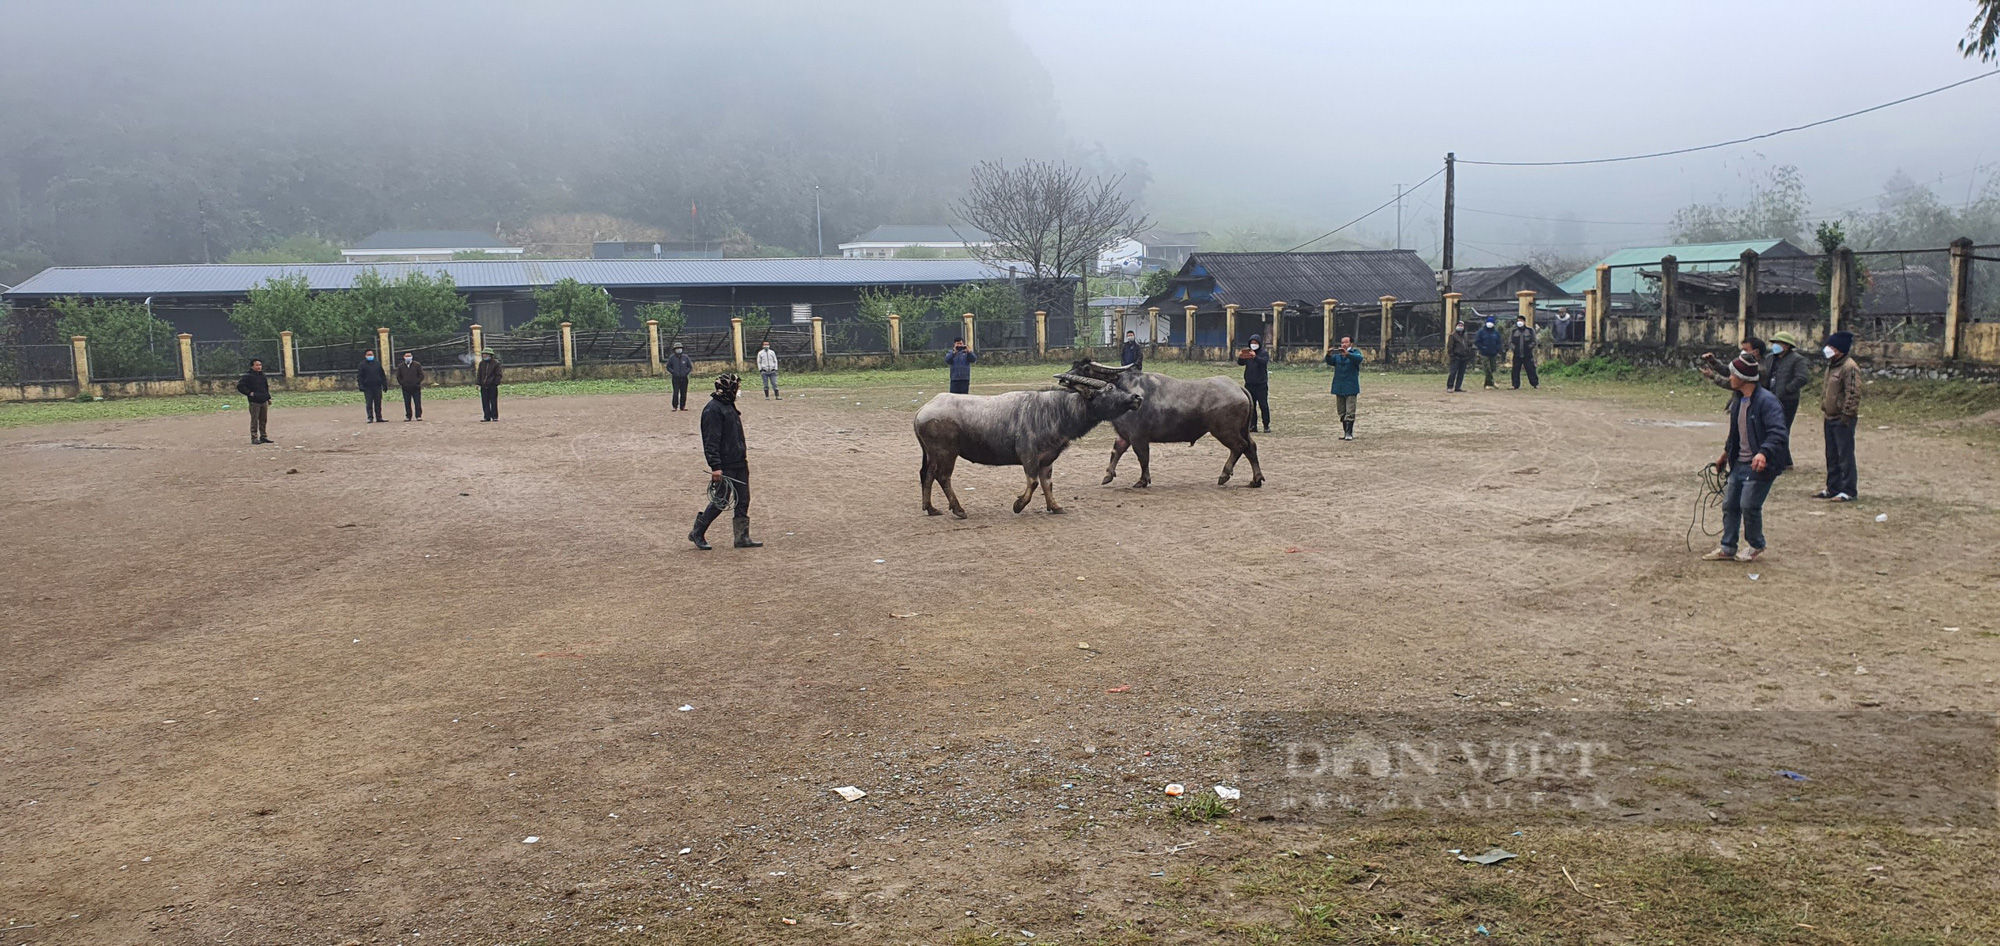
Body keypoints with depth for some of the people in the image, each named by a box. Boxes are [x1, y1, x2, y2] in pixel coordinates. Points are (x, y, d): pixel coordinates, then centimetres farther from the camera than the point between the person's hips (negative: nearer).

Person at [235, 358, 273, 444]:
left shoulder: (262, 375, 16)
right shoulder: (248, 376, -6)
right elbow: (239, 386, -9)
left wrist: (268, 398, 21)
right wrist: (249, 393, -13)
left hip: (264, 401, 6)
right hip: (254, 402, -6)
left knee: (263, 420, 9)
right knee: (254, 420, -5)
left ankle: (263, 436, 16)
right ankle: (254, 438, -3)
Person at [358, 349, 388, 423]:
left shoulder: (378, 364, 11)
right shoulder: (362, 365, 3)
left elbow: (382, 375, 13)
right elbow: (359, 376, 0)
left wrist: (385, 385, 7)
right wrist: (361, 386, -10)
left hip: (377, 387, 3)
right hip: (368, 387, -3)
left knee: (378, 403, 6)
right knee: (369, 403, -2)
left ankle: (379, 417, 13)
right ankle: (370, 418, 0)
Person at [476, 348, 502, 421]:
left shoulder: (495, 363, -2)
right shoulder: (481, 363, 11)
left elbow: (498, 374, -1)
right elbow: (479, 374, 16)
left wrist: (496, 383, -11)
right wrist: (478, 383, 7)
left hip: (492, 386, -4)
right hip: (484, 386, 4)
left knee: (493, 402, 0)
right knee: (485, 402, 4)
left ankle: (494, 416, 7)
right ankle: (487, 417, 9)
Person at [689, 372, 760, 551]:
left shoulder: (729, 406, 15)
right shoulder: (713, 409, -16)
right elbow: (711, 441, -20)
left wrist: (743, 454, 23)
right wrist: (715, 467, -24)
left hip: (739, 463, 9)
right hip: (725, 466, -9)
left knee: (743, 500, 7)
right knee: (721, 501, -3)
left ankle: (742, 537, 12)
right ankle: (697, 533, 12)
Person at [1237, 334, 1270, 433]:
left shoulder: (1264, 353, 1)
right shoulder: (1247, 353, 12)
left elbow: (1264, 361, -20)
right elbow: (1241, 363, -2)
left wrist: (1255, 357, -39)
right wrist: (1240, 357, -25)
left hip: (1261, 385, -4)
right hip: (1249, 384, 4)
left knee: (1264, 405, -4)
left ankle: (1266, 426, 1)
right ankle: (1253, 426, 10)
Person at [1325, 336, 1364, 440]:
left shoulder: (1355, 352, 1)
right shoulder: (1337, 355, 13)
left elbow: (1359, 358, -21)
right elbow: (1330, 362, -3)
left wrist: (1347, 354, -39)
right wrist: (1329, 355, -26)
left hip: (1351, 388, -5)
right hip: (1339, 387, 5)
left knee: (1350, 412, -8)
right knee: (1342, 412, 9)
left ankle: (1349, 433, -8)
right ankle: (1345, 432, 16)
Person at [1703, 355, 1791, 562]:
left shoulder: (1766, 401, -19)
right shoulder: (1738, 400, 10)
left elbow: (1778, 433, -28)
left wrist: (1764, 453, -43)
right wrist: (1726, 454, 30)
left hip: (1759, 466, -9)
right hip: (1739, 463, 9)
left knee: (1749, 506, -8)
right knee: (1730, 504, 9)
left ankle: (1755, 545, 15)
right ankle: (1727, 548, 19)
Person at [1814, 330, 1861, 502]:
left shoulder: (1849, 367, -16)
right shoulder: (1831, 365, 14)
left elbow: (1853, 394, -20)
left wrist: (1846, 414, -21)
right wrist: (1824, 408, 19)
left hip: (1843, 419, -10)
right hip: (1830, 417, 10)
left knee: (1845, 455, -6)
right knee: (1832, 456, 15)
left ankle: (1848, 491, -1)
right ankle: (1833, 488, 23)